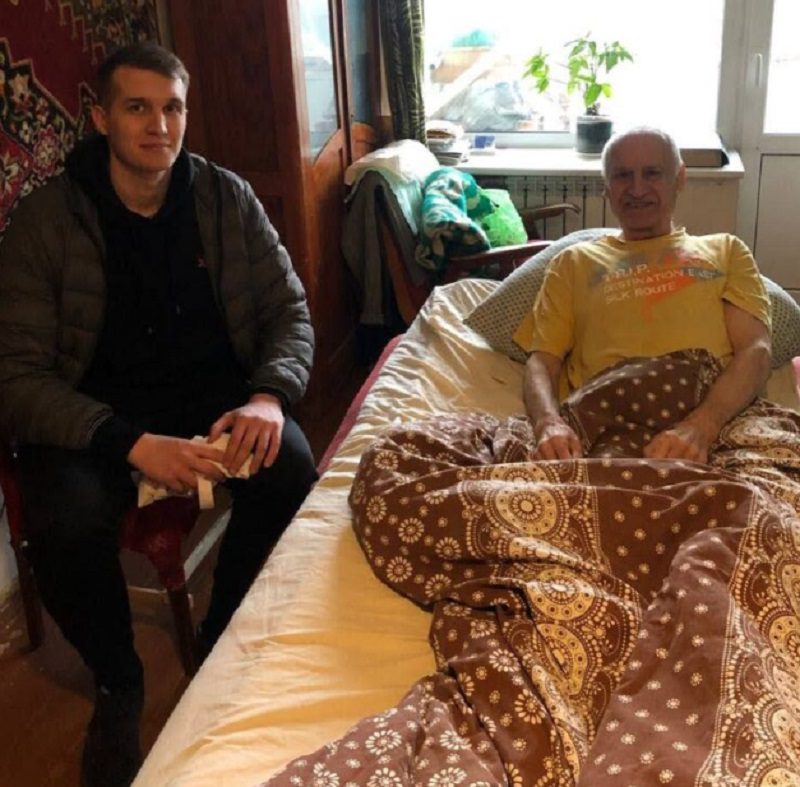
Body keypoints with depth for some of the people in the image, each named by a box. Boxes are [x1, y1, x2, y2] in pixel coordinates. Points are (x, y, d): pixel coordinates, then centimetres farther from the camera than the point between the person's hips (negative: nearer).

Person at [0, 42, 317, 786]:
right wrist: (131, 444, -30)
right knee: (66, 524, -31)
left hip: (212, 389, 3)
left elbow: (289, 310, 1)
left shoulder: (226, 197, -2)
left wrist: (269, 396, -21)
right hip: (90, 411, -2)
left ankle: (224, 646, 2)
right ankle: (118, 683, 2)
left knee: (291, 470, -26)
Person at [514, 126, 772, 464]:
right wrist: (548, 422, -11)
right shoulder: (575, 262, 26)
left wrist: (701, 426, -14)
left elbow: (756, 350, 8)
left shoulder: (725, 251, 24)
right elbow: (542, 361, 15)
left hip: (714, 420, 0)